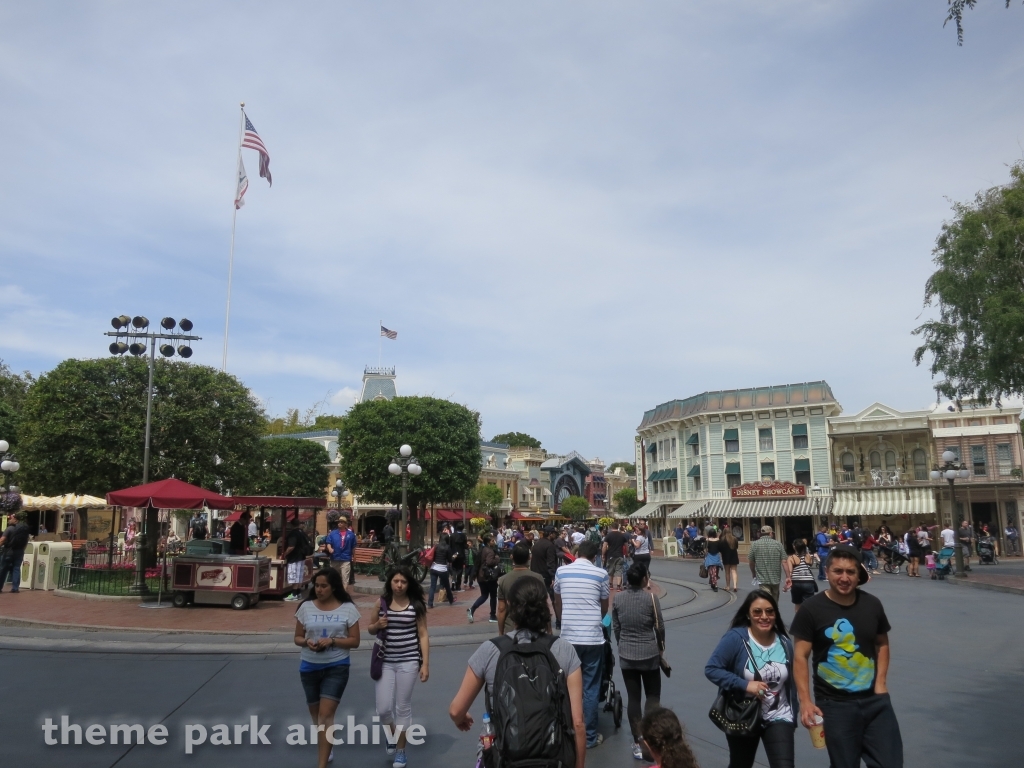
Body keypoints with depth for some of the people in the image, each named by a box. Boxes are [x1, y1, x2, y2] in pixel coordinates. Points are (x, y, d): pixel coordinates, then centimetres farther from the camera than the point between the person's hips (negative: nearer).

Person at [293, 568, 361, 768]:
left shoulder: (348, 609, -7)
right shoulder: (306, 607, -1)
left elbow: (354, 641, -5)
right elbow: (297, 638, 5)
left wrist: (332, 641, -21)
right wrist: (307, 642, -17)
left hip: (337, 667, -3)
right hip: (309, 666, 3)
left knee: (326, 714, -10)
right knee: (316, 713, 17)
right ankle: (324, 750, 41)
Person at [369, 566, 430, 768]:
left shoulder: (416, 605, -5)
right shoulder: (381, 603, -1)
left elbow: (423, 635, -3)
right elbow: (370, 629, 12)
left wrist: (425, 664, -7)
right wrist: (377, 625, -12)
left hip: (408, 662, -2)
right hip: (385, 662, 2)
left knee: (403, 707, 6)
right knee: (383, 708, 2)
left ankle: (401, 750, 25)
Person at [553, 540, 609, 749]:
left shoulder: (561, 571, 2)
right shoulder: (600, 574, -3)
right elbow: (605, 606, 10)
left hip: (568, 637, 2)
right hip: (593, 638, -2)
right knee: (591, 688, 7)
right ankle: (590, 736, 14)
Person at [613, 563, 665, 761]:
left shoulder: (618, 598, -4)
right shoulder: (651, 598, -13)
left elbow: (615, 627, 3)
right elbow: (659, 626, -6)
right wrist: (660, 646, 12)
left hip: (626, 655, 3)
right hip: (649, 654, -2)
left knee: (632, 698, 10)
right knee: (653, 696, 11)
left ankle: (637, 743, 14)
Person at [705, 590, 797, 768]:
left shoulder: (784, 643, -3)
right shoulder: (735, 638, -19)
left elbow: (790, 683, 9)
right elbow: (712, 669, -20)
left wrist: (793, 714, 13)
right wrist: (745, 685, -27)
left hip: (778, 718, 2)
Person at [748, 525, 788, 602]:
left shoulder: (755, 544, -3)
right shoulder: (778, 544, -2)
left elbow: (751, 562, 3)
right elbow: (784, 562, -8)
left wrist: (754, 574, 21)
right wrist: (788, 577, -5)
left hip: (763, 579, -2)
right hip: (776, 579, 2)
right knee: (774, 602, 21)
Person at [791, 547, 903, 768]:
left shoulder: (872, 604, 1)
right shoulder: (812, 608, -10)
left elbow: (882, 644, 16)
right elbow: (801, 657, -9)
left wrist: (880, 682, 3)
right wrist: (805, 701, -15)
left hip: (874, 700, 3)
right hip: (834, 704, -3)